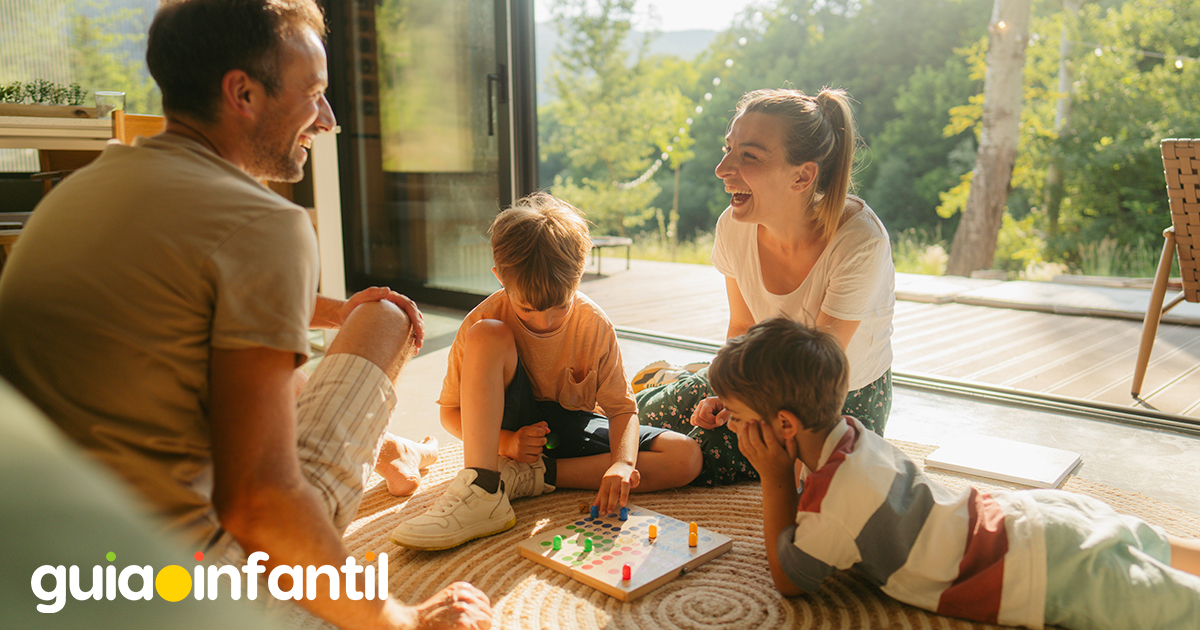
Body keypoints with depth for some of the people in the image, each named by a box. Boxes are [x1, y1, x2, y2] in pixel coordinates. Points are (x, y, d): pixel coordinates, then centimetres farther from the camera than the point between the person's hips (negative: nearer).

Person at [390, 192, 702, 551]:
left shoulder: (595, 325, -15)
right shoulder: (484, 320, -18)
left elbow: (622, 408, -12)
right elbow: (451, 412, -9)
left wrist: (622, 462, -32)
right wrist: (505, 441, -27)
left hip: (572, 428, 2)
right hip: (513, 429, -2)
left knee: (686, 457, -20)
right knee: (487, 335, -29)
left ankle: (530, 476, -22)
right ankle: (483, 491, -36)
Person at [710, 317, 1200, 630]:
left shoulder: (835, 497, -30)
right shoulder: (845, 432, -3)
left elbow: (788, 579, -11)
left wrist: (774, 478, -17)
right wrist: (787, 476, -4)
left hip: (1058, 577, -9)